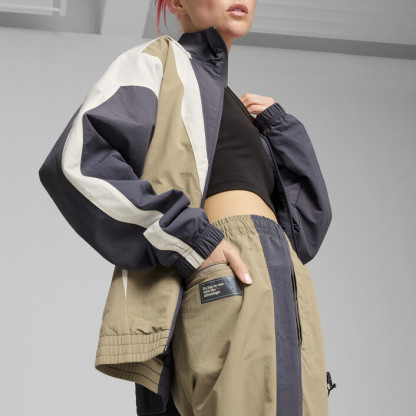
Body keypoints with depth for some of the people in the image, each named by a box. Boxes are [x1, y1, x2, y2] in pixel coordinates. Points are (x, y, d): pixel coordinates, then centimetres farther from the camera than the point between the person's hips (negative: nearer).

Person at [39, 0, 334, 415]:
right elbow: (77, 161, -7)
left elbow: (311, 212, 26)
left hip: (282, 283, 8)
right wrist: (190, 238, -13)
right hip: (229, 282, -7)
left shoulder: (240, 109, 32)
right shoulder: (159, 61, 11)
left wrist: (279, 126, 16)